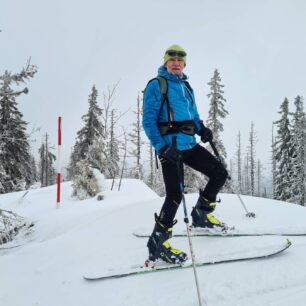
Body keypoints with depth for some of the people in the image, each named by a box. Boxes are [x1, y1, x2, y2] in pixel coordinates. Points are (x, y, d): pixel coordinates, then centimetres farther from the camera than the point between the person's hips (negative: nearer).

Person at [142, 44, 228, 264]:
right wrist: (161, 147, -22)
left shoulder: (186, 87, 19)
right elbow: (149, 120, -9)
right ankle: (157, 243, 2)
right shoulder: (156, 85, -2)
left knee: (220, 173, 6)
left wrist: (202, 129, 1)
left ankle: (201, 215, 22)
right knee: (175, 194, -12)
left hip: (190, 144, 8)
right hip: (171, 146, -7)